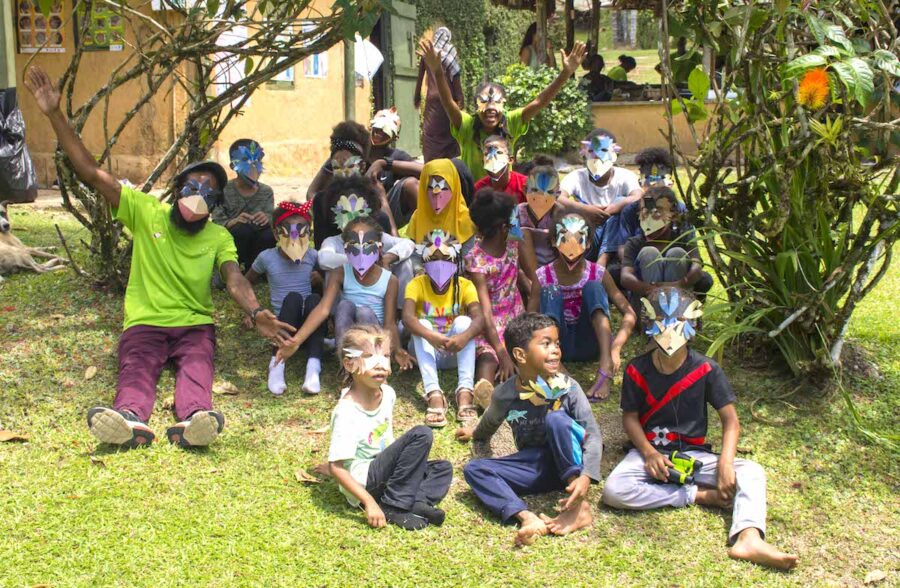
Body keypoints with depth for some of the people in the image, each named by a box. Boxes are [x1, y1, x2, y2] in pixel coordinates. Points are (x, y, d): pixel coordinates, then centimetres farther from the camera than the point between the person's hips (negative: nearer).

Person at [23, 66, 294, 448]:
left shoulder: (219, 238, 6)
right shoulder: (146, 212, 5)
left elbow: (235, 281, -12)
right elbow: (91, 173, -2)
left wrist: (256, 313, -37)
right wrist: (55, 115, -12)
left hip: (196, 324, 1)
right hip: (145, 323, 0)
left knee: (197, 366, -32)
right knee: (136, 369, -31)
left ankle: (193, 420, -61)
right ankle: (131, 420, -62)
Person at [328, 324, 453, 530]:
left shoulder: (387, 393, 2)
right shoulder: (347, 412, -22)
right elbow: (336, 466, -23)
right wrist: (369, 502, -26)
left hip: (384, 472, 9)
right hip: (362, 481, -9)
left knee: (443, 468, 9)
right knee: (421, 435, -18)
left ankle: (418, 503, -17)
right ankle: (395, 505, -19)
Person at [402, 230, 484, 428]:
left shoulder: (464, 285, -9)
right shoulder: (417, 284, -11)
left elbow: (479, 318, -25)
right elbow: (407, 317, -29)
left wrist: (464, 337, -48)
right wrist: (430, 336, -49)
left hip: (454, 352, 0)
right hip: (426, 351, 0)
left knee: (463, 321, -27)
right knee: (422, 325, -29)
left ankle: (465, 392, -39)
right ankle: (434, 394, -45)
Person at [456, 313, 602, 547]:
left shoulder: (567, 387, -13)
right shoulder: (505, 395, -6)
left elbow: (593, 435, -18)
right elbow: (490, 423, 19)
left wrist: (586, 477, -33)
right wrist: (475, 434, 39)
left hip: (570, 461, -3)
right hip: (535, 466, 4)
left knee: (556, 418, -31)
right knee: (474, 469, -15)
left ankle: (579, 507, -30)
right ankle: (527, 518, -41)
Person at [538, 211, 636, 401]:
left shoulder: (597, 274, -6)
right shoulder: (543, 276, -7)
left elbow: (629, 314, -10)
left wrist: (616, 347, -28)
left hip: (589, 343, 0)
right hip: (559, 344, 0)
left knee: (593, 287, -22)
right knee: (550, 291, -23)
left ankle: (606, 366, -39)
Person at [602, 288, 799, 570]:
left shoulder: (706, 369, -5)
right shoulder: (637, 370, -4)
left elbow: (730, 420, -6)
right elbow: (630, 418, 1)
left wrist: (725, 462, -23)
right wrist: (649, 453, -18)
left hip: (693, 454, 1)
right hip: (648, 451, 0)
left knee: (751, 472, -23)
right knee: (614, 490, -31)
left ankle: (748, 538, -46)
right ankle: (699, 495, -20)